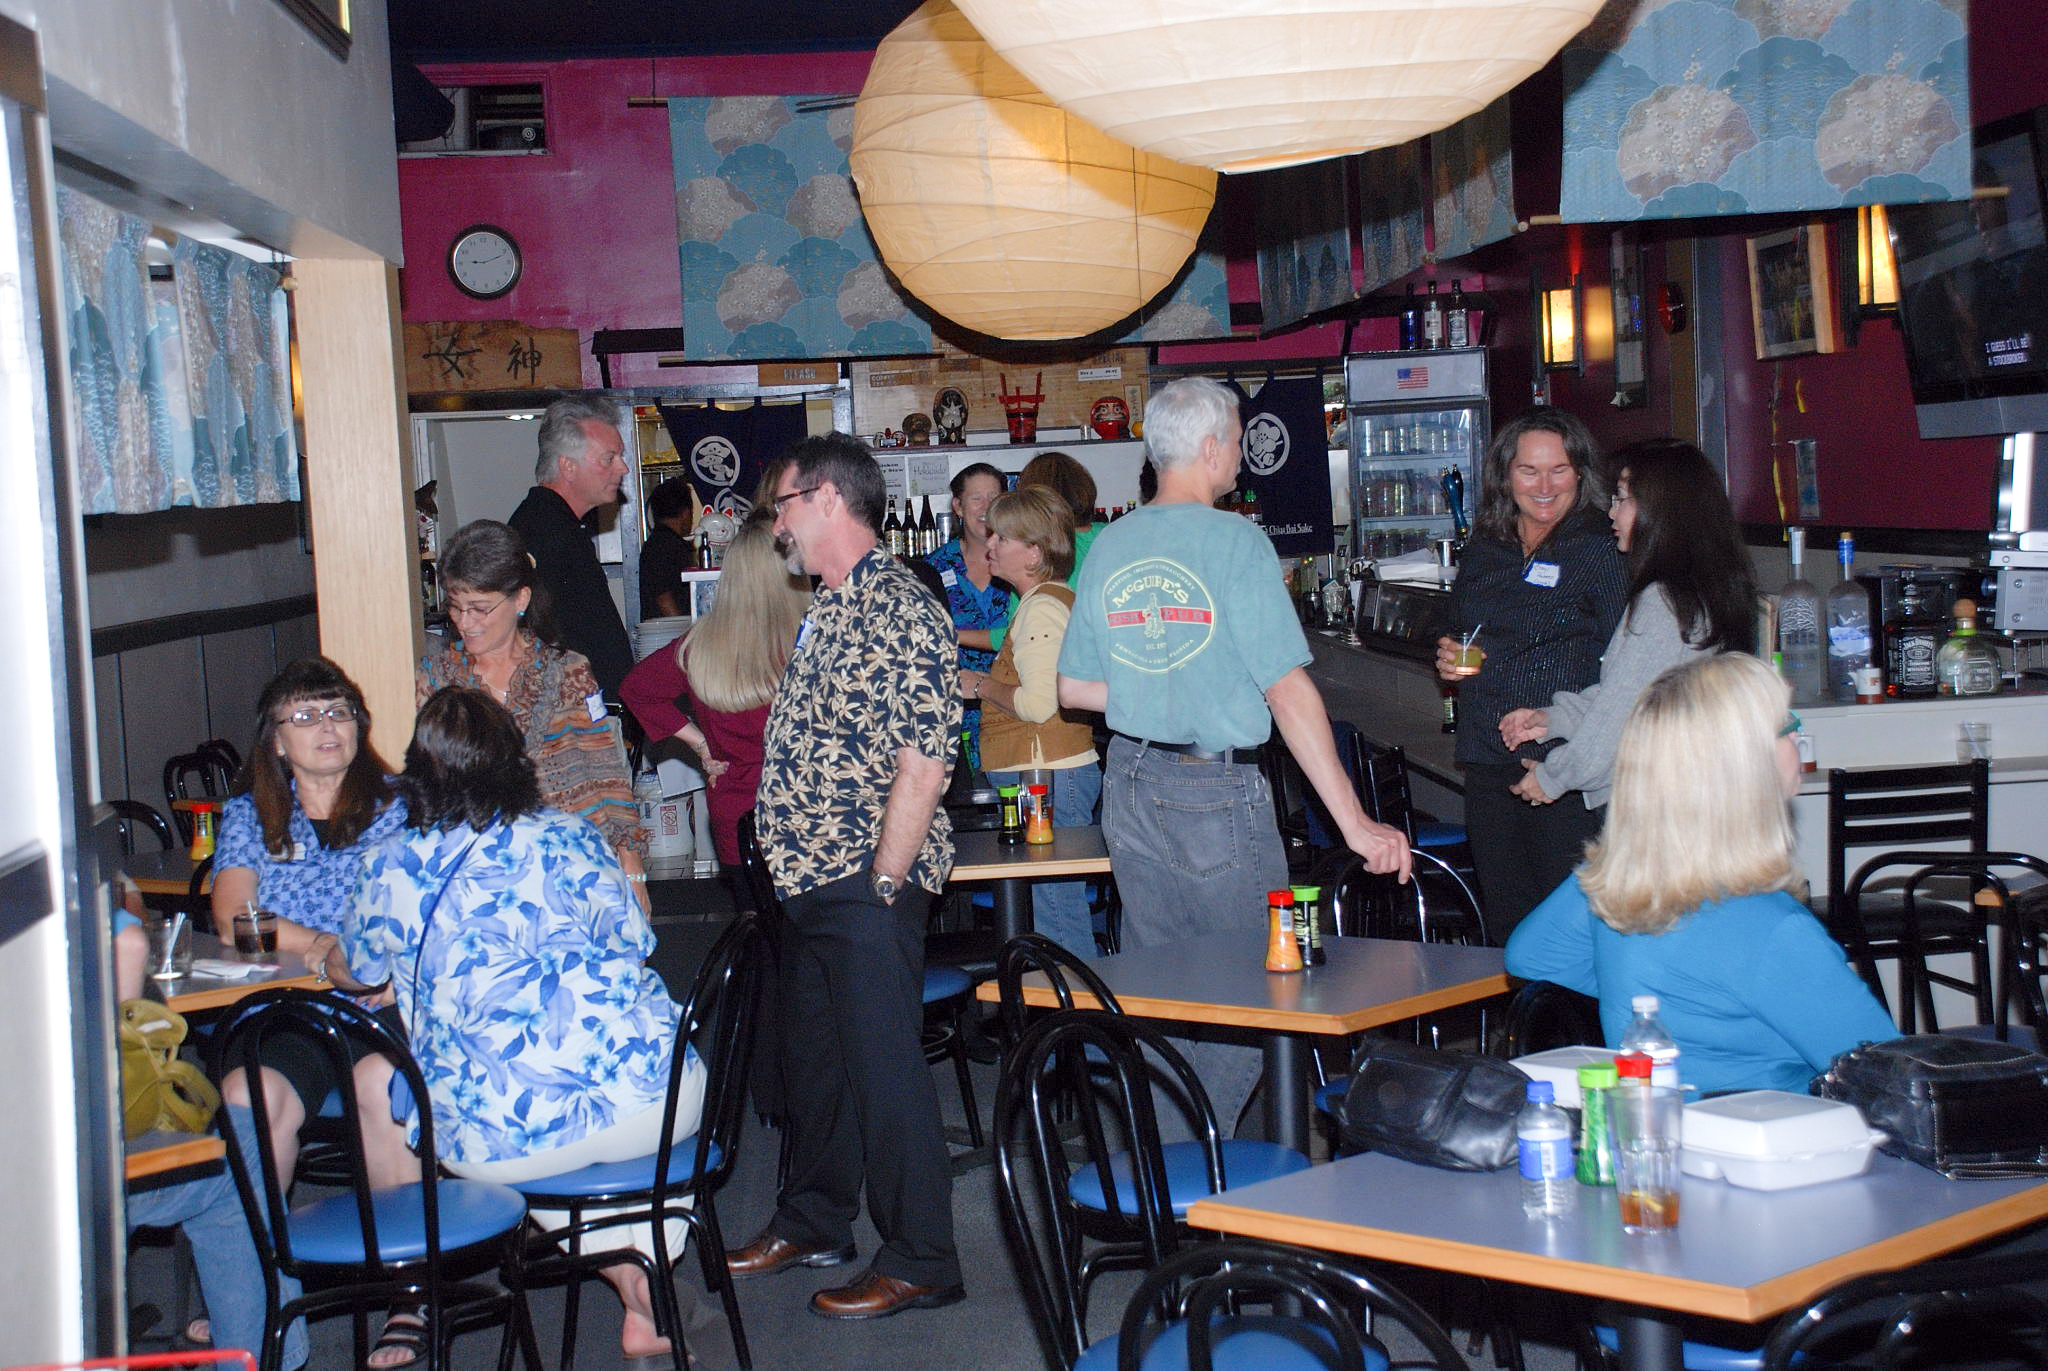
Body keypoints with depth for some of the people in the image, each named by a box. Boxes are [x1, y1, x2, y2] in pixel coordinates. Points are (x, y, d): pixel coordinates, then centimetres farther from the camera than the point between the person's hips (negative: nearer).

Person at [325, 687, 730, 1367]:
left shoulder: (391, 868, 4)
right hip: (645, 1104, 0)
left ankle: (639, 1291, 26)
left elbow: (351, 973, 22)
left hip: (495, 1146, 1)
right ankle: (651, 1298, 29)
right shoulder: (570, 838, 3)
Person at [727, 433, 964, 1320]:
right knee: (811, 1057, 20)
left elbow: (923, 764, -21)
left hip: (867, 887, -10)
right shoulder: (829, 609, 15)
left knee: (885, 1070, -2)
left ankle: (920, 1262, 8)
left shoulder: (899, 610, -16)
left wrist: (882, 887, -20)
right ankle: (814, 1223, 36)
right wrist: (801, 871, 16)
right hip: (809, 882, 10)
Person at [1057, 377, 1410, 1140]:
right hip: (1216, 792, -6)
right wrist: (1354, 822, -16)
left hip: (1130, 786, 7)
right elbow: (1288, 690, -17)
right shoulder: (1234, 541, -13)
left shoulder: (1110, 547, 5)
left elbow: (1073, 689, 11)